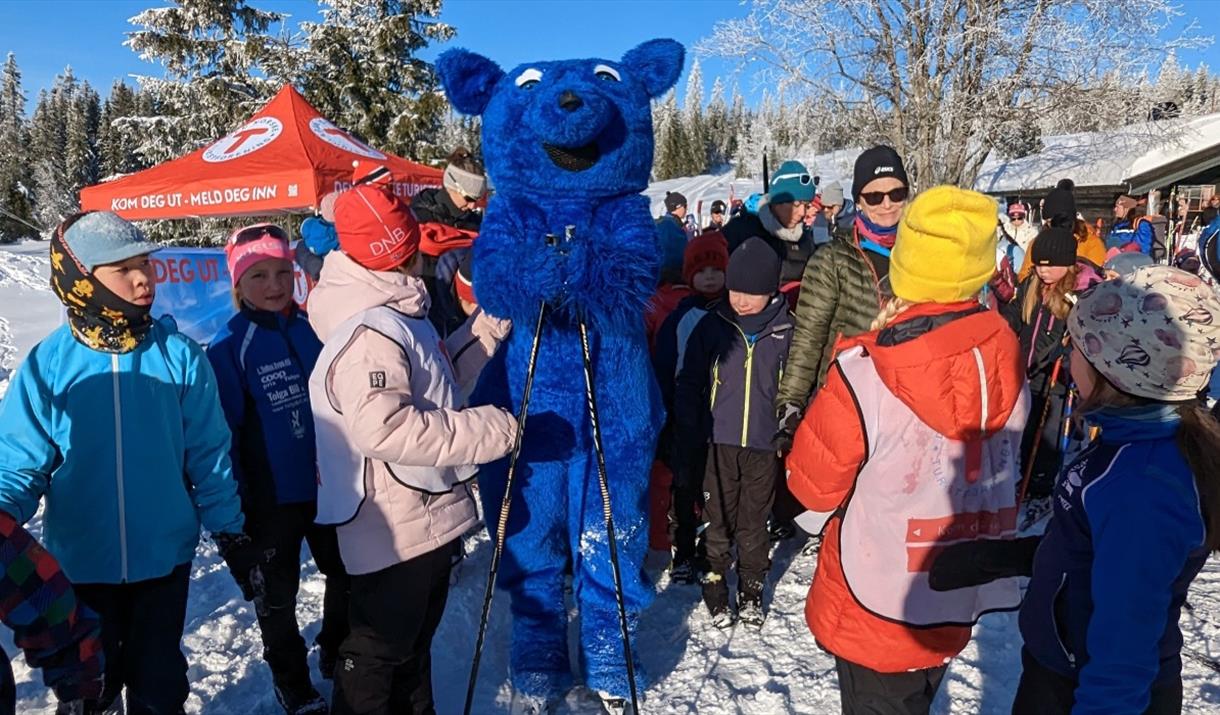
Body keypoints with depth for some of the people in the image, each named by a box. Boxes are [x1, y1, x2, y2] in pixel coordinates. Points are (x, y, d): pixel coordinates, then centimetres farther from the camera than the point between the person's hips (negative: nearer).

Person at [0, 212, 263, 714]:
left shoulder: (179, 355, -10)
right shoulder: (47, 365, -11)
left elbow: (209, 456, -4)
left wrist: (232, 537, -1)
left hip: (165, 556, 0)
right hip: (80, 562, 0)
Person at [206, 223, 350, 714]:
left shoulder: (314, 328, -2)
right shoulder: (229, 347, -13)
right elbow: (224, 431, -12)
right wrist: (233, 505, -11)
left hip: (329, 485, 4)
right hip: (271, 496, -4)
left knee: (347, 574, 19)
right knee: (278, 594, 15)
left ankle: (337, 655, 44)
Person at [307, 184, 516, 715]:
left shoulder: (399, 319, 11)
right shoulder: (370, 333, -23)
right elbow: (384, 427, -36)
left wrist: (480, 342, 10)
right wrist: (490, 430, -29)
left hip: (426, 518, 10)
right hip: (393, 529, -10)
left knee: (415, 640, 26)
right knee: (378, 650, 8)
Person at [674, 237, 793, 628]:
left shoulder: (786, 329, -4)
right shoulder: (713, 325, -4)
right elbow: (688, 383, 1)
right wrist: (687, 437, -2)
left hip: (765, 444, 0)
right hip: (720, 442, 0)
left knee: (754, 520, 14)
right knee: (718, 518, 9)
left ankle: (751, 589, 31)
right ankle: (714, 584, 27)